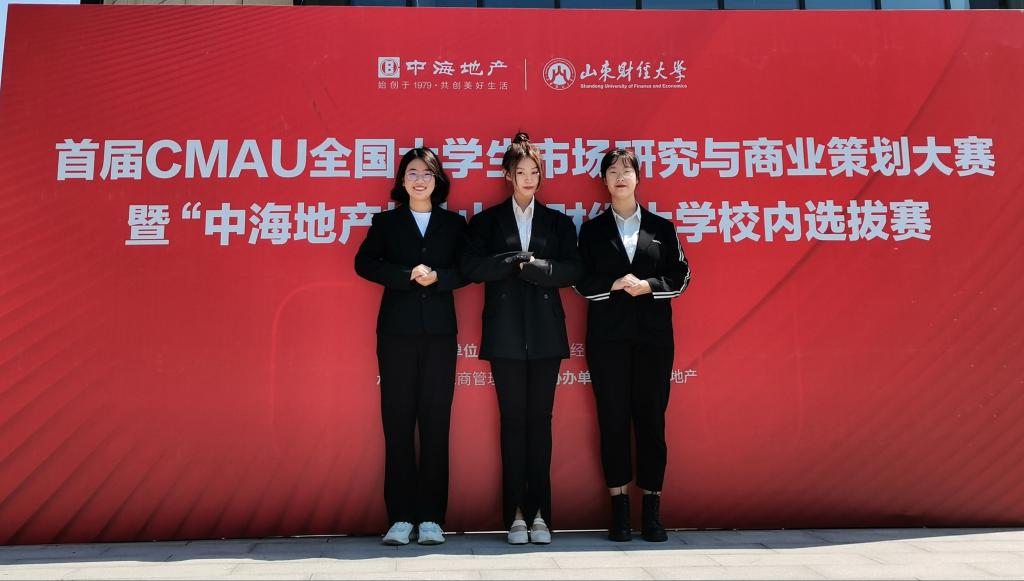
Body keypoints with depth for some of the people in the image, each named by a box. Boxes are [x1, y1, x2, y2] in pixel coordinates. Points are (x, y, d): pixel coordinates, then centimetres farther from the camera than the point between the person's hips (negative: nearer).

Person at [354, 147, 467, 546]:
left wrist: (436, 277, -14)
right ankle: (400, 517, 6)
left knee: (435, 424, 0)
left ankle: (430, 518, 7)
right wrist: (409, 276, -14)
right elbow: (364, 263, -3)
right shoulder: (386, 222, 11)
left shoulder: (454, 224, 13)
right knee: (397, 424, -1)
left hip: (440, 333, 1)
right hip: (397, 332, 0)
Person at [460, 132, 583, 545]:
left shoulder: (558, 222, 11)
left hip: (545, 335, 1)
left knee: (540, 420, 3)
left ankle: (539, 514, 9)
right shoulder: (487, 221, 8)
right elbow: (470, 267, -8)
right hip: (506, 335, -1)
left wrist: (531, 265, -13)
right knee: (513, 420, 2)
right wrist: (517, 259, -12)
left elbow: (572, 271, -3)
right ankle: (515, 514, 9)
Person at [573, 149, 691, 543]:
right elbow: (581, 282, 3)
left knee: (651, 418, 2)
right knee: (613, 418, 0)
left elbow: (680, 276, 5)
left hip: (653, 334, 0)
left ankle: (652, 507, 12)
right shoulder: (592, 230, 9)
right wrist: (615, 285, -14)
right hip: (607, 335, 0)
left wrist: (648, 285, -11)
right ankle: (619, 507, 10)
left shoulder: (662, 227, 10)